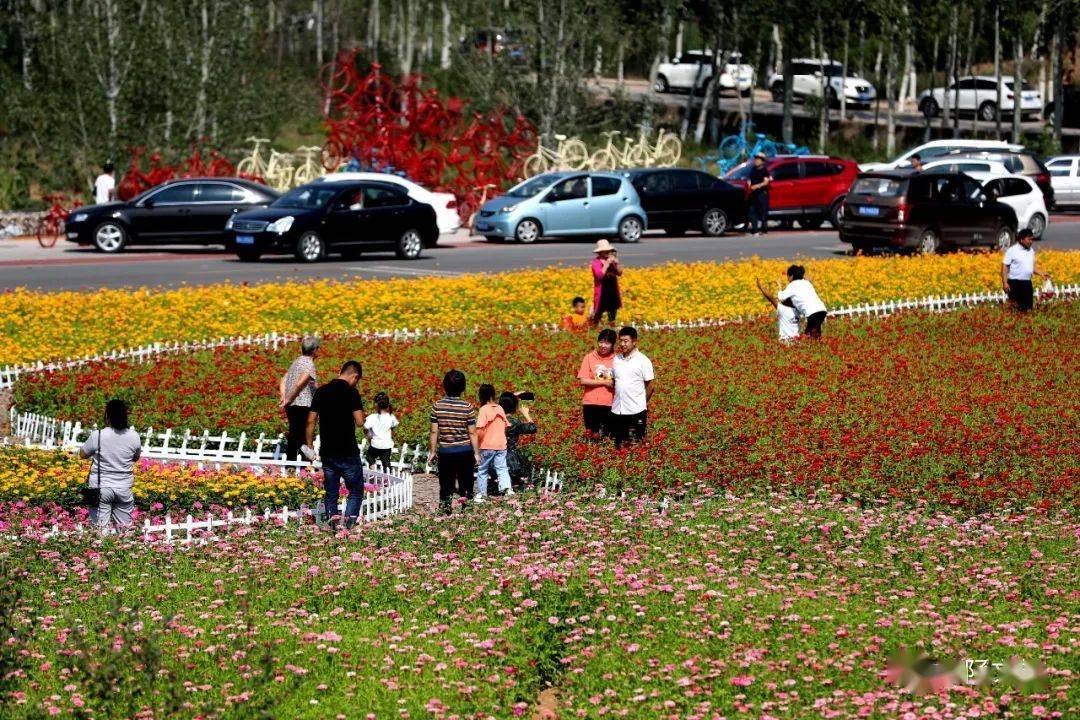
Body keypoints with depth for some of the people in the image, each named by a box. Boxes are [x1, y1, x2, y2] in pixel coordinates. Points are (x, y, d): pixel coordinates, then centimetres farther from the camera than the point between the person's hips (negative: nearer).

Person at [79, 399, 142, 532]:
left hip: (101, 487, -2)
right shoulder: (134, 437, -7)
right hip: (124, 488, 2)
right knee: (124, 528, 11)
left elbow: (83, 454, 3)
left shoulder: (97, 436, -13)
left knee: (100, 529, -2)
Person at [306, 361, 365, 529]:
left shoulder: (321, 392, 5)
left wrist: (309, 445, 14)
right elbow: (360, 421, -14)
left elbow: (311, 421, 6)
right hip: (348, 453, -5)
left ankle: (333, 526, 9)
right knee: (355, 492, 5)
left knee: (330, 493, 13)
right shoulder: (351, 392, -10)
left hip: (327, 453, 5)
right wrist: (360, 411, 6)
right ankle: (349, 526, -10)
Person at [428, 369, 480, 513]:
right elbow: (472, 433, -6)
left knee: (445, 487, 7)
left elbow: (434, 431, -3)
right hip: (465, 452, -1)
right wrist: (476, 453, 3)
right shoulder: (467, 408, -10)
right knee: (466, 487, 9)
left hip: (445, 452, 1)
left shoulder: (437, 406, -6)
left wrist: (432, 451, 8)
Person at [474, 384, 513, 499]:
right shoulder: (500, 408, 6)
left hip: (487, 446, -4)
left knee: (482, 471, 9)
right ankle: (506, 487, -18)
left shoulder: (484, 409, -12)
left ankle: (481, 494, 16)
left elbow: (480, 429, -20)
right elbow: (507, 426, 13)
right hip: (501, 445, 4)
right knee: (502, 468, 5)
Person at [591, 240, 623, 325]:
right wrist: (607, 264, -21)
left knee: (613, 311, 14)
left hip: (613, 290, 6)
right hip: (602, 291, -6)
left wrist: (616, 264, -10)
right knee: (598, 313, -6)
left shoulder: (611, 259, 7)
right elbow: (600, 275, -23)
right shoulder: (596, 262, -10)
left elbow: (619, 273, 7)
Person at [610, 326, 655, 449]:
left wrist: (642, 402, 4)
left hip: (636, 411, -5)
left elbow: (650, 385, -2)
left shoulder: (643, 361, -6)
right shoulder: (616, 360, 9)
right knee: (619, 445, 10)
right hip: (617, 410, 5)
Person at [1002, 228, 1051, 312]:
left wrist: (1041, 274, 8)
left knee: (1027, 308, 6)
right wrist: (1005, 283, -16)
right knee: (1014, 307, -10)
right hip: (1014, 283, -6)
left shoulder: (1031, 251, 13)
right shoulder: (1012, 251, -6)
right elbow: (1005, 267, -7)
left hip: (1027, 283, 6)